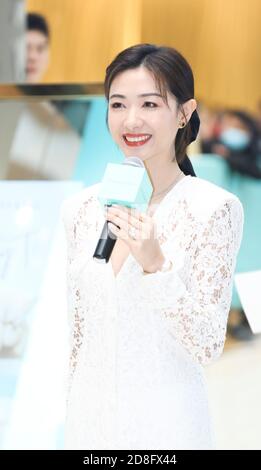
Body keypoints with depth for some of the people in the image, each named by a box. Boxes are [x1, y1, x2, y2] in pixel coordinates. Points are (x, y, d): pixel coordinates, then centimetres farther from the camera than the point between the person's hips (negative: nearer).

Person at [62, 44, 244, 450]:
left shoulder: (213, 209, -13)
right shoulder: (81, 208, 1)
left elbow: (208, 347, -14)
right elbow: (79, 335, 9)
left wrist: (155, 264, -25)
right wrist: (75, 422, 12)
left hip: (166, 419, -4)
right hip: (90, 418, 4)